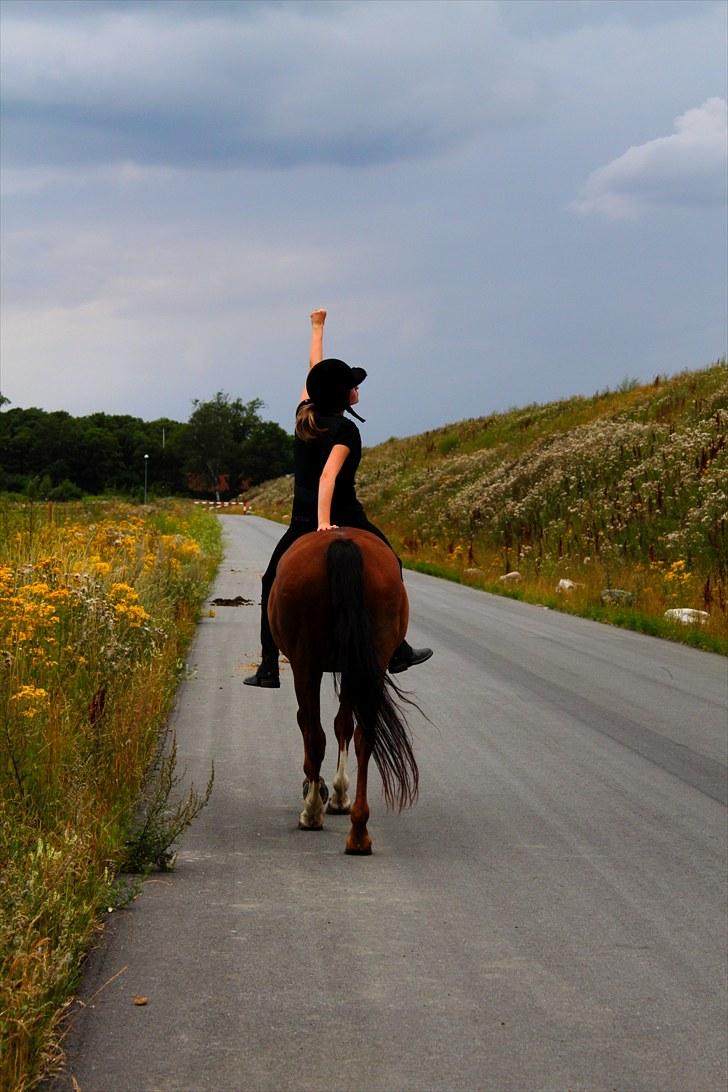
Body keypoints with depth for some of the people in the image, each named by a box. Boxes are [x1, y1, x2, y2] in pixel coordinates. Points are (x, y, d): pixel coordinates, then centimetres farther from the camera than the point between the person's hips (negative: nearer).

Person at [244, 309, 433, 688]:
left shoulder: (305, 415, 4)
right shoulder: (344, 430, -14)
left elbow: (314, 371, 20)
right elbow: (328, 476, -27)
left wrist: (317, 328, 35)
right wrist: (324, 522, -37)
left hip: (301, 525, 5)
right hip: (344, 522, -5)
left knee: (274, 587, 15)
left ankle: (269, 669, 2)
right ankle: (397, 653, 23)